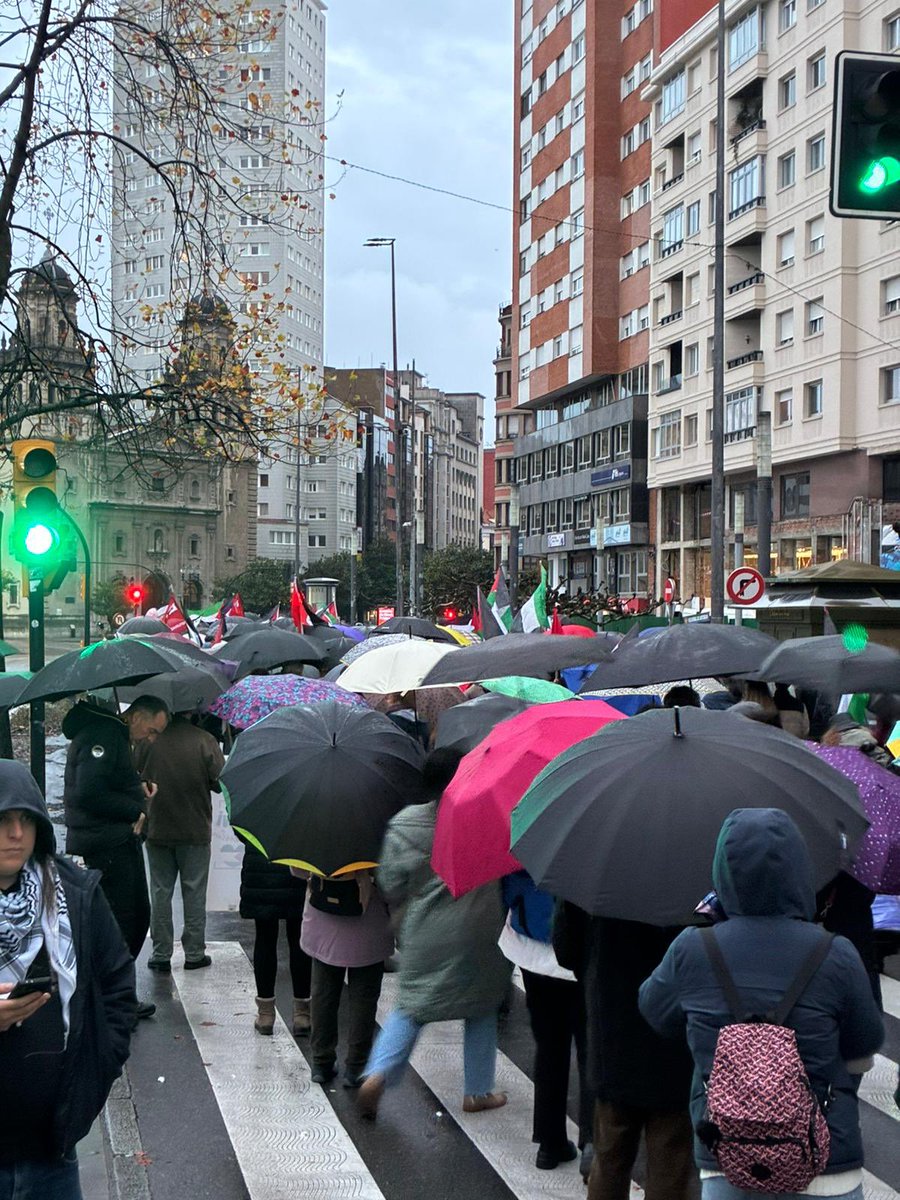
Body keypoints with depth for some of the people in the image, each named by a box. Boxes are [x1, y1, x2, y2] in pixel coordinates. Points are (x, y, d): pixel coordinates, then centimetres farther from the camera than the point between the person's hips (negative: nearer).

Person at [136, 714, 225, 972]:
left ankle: (161, 955, 13)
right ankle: (194, 953, 13)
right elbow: (221, 782, -10)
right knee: (194, 892, 9)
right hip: (196, 832, -1)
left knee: (160, 892, 10)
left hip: (157, 830, 1)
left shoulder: (148, 740, -10)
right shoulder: (204, 740, -14)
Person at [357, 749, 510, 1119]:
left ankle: (377, 1074, -6)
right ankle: (478, 1091, 23)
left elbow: (391, 887, -3)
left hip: (425, 935, 1)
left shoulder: (403, 825, -7)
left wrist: (404, 919, 14)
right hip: (479, 932, -1)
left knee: (411, 1008, 13)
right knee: (481, 1008, 16)